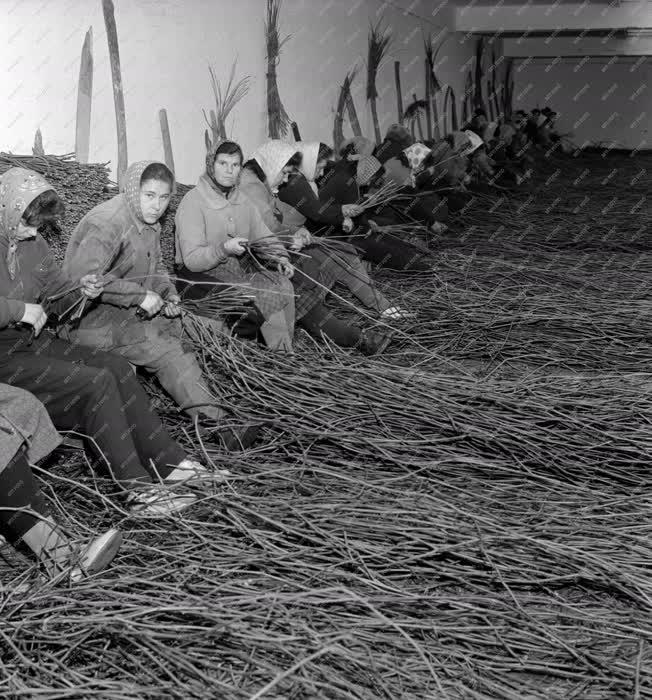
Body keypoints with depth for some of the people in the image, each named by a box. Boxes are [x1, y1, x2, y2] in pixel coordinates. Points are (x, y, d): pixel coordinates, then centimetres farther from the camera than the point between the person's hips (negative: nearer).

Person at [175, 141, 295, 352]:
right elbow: (192, 259, -19)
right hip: (202, 272, -6)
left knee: (282, 285, -18)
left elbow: (264, 237, 16)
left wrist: (279, 258, -5)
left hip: (241, 267, 7)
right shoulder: (192, 202, -11)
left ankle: (283, 350, -9)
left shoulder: (242, 200, 11)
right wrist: (224, 249, -34)